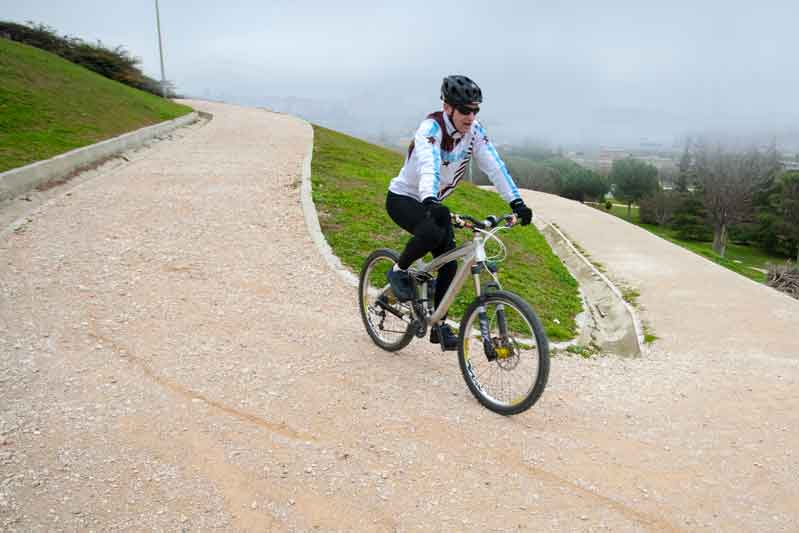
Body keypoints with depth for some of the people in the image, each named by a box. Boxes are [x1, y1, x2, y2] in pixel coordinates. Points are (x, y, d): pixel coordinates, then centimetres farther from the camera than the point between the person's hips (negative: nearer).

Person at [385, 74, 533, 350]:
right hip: (402, 198, -6)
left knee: (449, 261, -6)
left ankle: (439, 326, 7)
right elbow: (428, 167, -44)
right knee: (432, 233, -36)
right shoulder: (431, 128, -27)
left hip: (434, 202, 6)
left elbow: (494, 166, -17)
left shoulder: (474, 131, -10)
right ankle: (399, 271, -7)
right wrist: (430, 202, -62)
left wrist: (517, 202, -27)